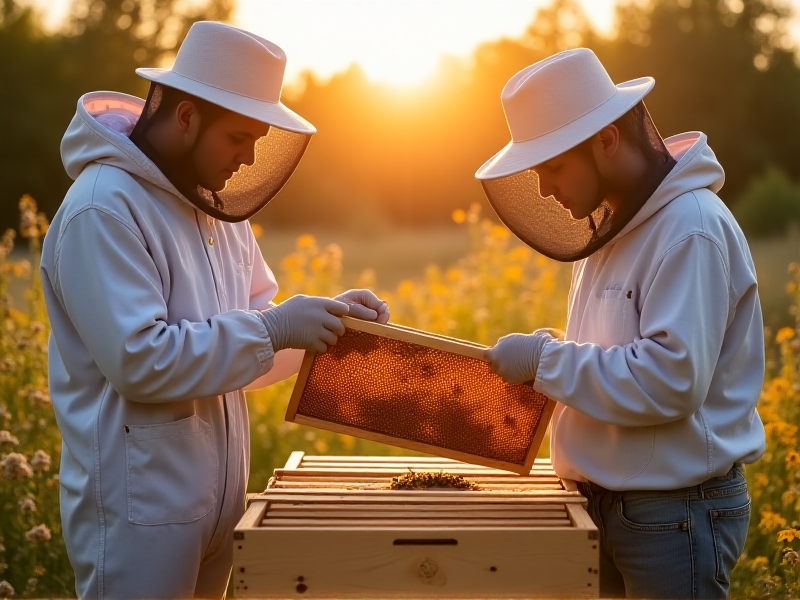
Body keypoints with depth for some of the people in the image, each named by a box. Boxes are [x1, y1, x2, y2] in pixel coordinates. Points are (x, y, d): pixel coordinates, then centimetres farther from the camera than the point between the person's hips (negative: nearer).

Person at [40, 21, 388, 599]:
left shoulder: (216, 208, 10)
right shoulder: (103, 208, -18)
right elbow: (140, 360, -24)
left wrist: (326, 317, -1)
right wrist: (273, 328, -21)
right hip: (140, 507, -8)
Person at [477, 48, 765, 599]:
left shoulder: (690, 228, -19)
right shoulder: (614, 226, 9)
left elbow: (669, 380, -26)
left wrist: (546, 358, -19)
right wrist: (540, 362, 4)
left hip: (679, 511, -8)